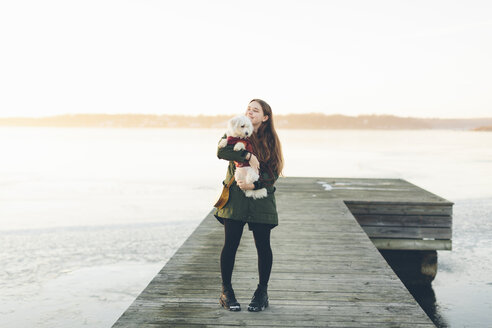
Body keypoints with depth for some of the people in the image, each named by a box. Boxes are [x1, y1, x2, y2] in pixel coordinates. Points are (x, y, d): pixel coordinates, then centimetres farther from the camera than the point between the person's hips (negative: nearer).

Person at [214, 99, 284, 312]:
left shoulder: (270, 140, 6)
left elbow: (274, 173, 0)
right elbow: (221, 151, -13)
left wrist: (255, 184, -16)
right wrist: (248, 156, -21)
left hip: (261, 199, 1)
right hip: (234, 198, 0)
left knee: (263, 246, 2)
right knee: (230, 244, -2)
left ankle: (262, 292, 16)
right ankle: (226, 292, 11)